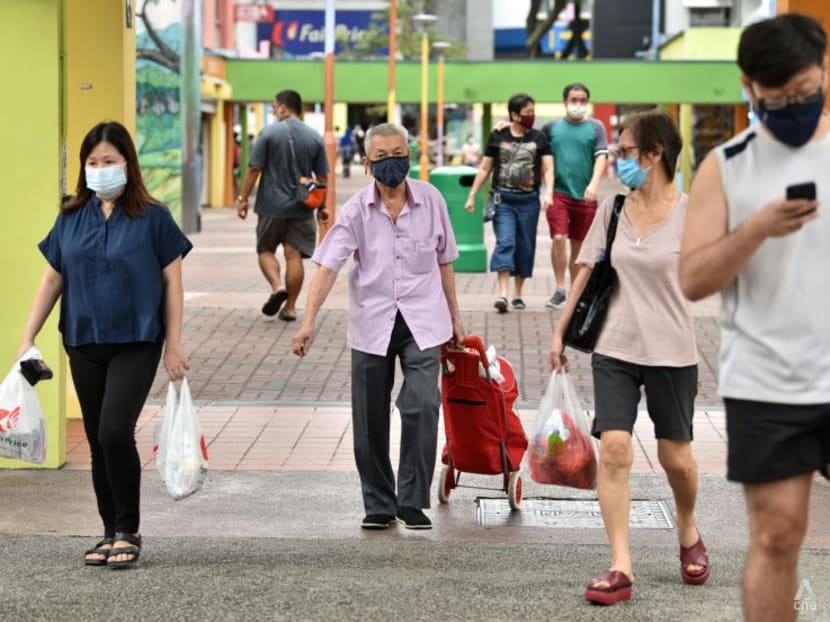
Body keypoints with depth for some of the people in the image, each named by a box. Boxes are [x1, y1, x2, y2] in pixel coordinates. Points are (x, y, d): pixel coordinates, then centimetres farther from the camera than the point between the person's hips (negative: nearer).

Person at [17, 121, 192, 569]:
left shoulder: (152, 218, -3)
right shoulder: (70, 219, 7)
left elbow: (171, 282, -1)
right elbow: (52, 280, 12)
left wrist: (173, 344, -5)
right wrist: (28, 338, 8)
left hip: (136, 342, -4)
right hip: (85, 344, 4)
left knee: (115, 432, -15)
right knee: (97, 442, 8)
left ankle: (128, 532, 0)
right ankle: (111, 532, 20)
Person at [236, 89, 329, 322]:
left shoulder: (269, 133, -7)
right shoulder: (314, 137, 3)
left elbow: (254, 169, -8)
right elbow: (322, 176, 5)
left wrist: (243, 198, 0)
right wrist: (321, 206, 15)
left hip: (271, 206, -2)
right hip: (302, 207, 2)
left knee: (265, 250, 13)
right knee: (294, 254, 5)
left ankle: (277, 286, -11)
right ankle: (290, 307, 6)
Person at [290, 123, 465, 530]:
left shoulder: (430, 200, -1)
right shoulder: (356, 210, -6)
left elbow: (443, 260, 10)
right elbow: (328, 265, -13)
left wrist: (454, 315, 15)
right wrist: (309, 321, -23)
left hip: (422, 320, 0)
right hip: (371, 323, 0)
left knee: (422, 406, -12)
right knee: (370, 419, 5)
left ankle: (412, 502, -1)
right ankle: (379, 504, 19)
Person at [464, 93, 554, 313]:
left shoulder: (539, 138, 7)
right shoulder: (498, 136, 5)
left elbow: (548, 168, 2)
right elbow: (484, 169, 10)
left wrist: (549, 193, -14)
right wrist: (472, 196, 6)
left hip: (528, 200, 2)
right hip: (502, 199, -1)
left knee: (525, 247, 5)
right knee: (505, 243, -14)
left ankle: (517, 295, 16)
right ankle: (502, 293, -21)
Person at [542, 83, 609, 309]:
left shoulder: (596, 127, 4)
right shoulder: (552, 127, 8)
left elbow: (601, 156, -5)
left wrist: (594, 183, -18)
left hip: (584, 196, 0)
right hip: (558, 193, 0)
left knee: (579, 245, 9)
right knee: (558, 238, -14)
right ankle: (559, 290, -6)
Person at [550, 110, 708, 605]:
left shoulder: (688, 213, -9)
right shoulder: (613, 209, 3)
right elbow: (586, 271, 9)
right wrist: (560, 332, 11)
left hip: (671, 352, -2)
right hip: (615, 348, 3)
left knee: (675, 454, 9)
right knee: (613, 448, -10)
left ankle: (689, 533, 40)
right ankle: (621, 568, -7)